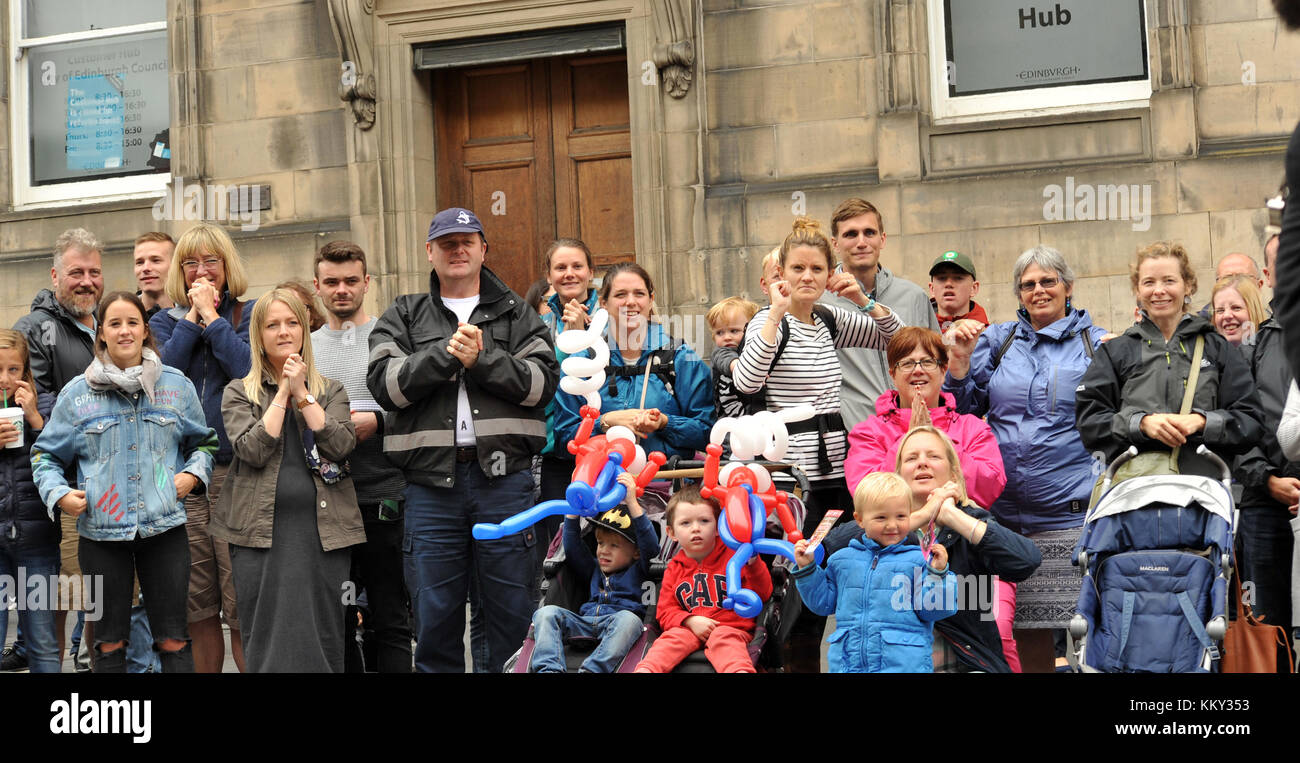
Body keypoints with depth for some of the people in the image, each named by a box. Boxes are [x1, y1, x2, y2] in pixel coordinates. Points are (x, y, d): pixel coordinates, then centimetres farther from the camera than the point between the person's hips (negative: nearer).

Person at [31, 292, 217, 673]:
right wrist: (58, 493, -8)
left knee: (173, 641, 3)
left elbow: (203, 442, 17)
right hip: (101, 532, 0)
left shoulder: (176, 385, 6)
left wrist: (193, 473, -2)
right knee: (109, 643, 8)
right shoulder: (77, 393, 4)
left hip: (165, 528, 0)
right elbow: (45, 455, 10)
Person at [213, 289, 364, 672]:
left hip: (322, 527, 1)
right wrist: (283, 393, -5)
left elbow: (341, 446, -5)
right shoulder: (238, 393, 10)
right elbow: (253, 450, -7)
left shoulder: (331, 391, 13)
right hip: (260, 532, -1)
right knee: (266, 642, 0)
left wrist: (301, 393, -6)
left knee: (321, 640, 0)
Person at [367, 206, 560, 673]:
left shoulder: (515, 314, 14)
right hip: (431, 481, 1)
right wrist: (446, 354, -11)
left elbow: (543, 381, 0)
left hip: (504, 479, 0)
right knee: (435, 617, 5)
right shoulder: (404, 317, 15)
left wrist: (482, 359, -11)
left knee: (512, 613, 3)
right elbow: (384, 384, -1)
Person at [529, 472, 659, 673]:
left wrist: (632, 503, -5)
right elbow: (573, 549, 24)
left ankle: (590, 670, -51)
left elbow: (650, 546, 2)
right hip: (584, 621, 5)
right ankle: (548, 668, -41)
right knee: (547, 613, -19)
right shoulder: (595, 569, 33)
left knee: (628, 619, -39)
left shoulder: (638, 571, 18)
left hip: (616, 625, -4)